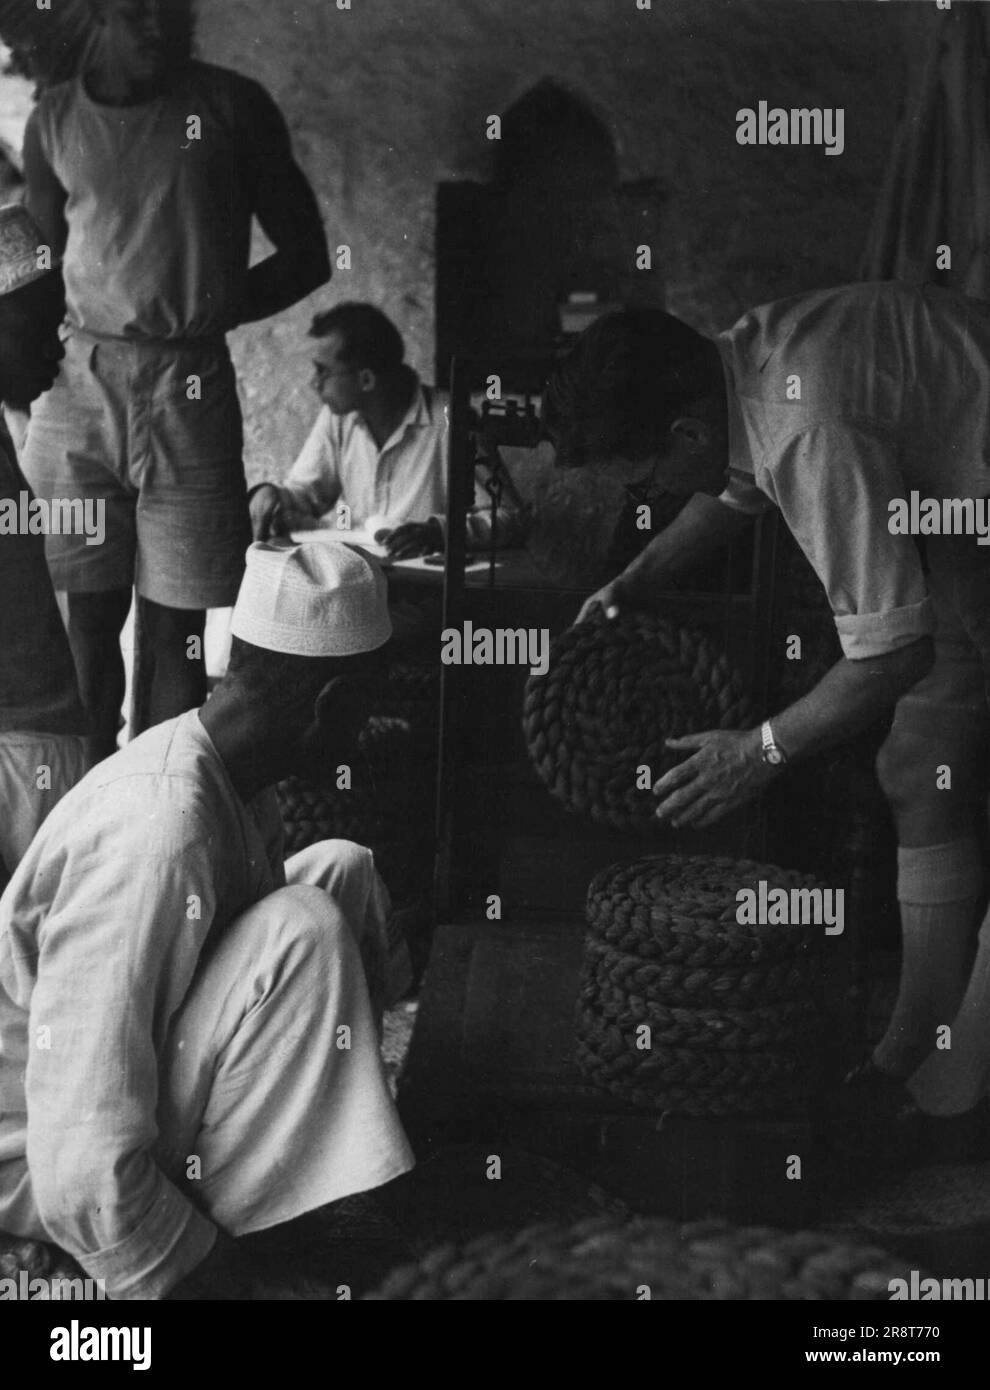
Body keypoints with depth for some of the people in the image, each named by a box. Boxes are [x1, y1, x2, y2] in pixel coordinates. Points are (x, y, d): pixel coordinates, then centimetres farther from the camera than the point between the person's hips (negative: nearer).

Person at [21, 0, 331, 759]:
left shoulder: (234, 106, 2)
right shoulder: (54, 118, 9)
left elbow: (307, 255, 6)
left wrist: (211, 307, -2)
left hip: (190, 389, -2)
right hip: (80, 384, 2)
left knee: (175, 627, 1)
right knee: (89, 617, 4)